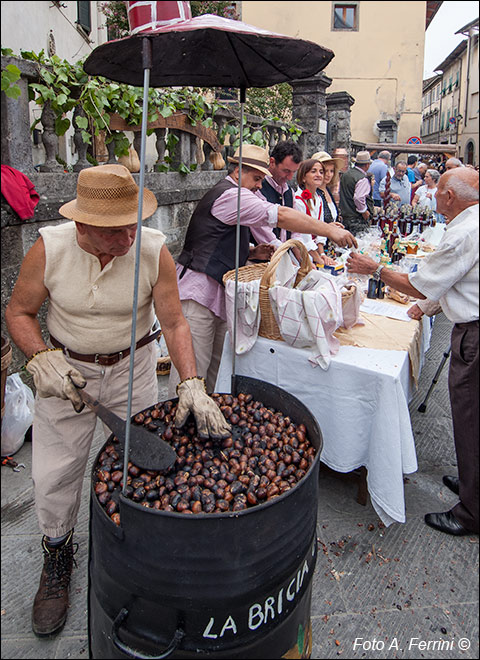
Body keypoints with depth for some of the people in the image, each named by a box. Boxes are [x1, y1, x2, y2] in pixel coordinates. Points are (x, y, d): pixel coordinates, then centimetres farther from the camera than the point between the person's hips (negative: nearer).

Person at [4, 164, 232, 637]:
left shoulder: (154, 251, -20)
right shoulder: (49, 248, -19)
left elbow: (174, 323, -14)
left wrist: (191, 383, -26)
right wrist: (42, 358, -22)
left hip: (132, 368, 0)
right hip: (66, 369, 0)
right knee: (53, 474, 8)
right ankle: (57, 558, 38)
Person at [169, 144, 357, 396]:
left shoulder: (233, 195, 21)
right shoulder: (229, 195, -13)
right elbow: (281, 216, -21)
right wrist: (330, 230, -20)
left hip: (219, 291, 10)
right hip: (198, 292, -10)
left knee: (217, 362, 12)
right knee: (194, 366, -7)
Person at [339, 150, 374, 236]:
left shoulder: (345, 174, 11)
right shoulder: (363, 179, -16)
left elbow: (340, 193, 20)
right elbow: (358, 198, -26)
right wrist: (364, 211, -13)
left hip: (345, 217, 9)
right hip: (358, 219, -8)